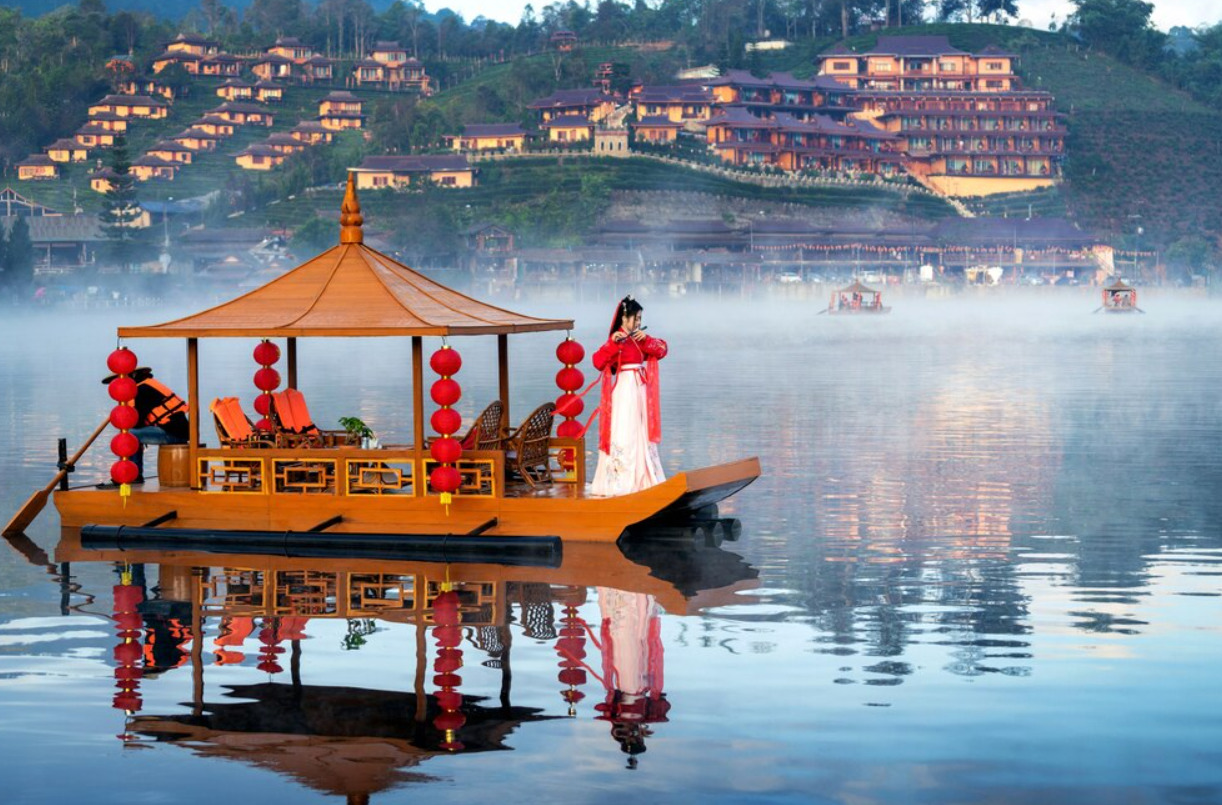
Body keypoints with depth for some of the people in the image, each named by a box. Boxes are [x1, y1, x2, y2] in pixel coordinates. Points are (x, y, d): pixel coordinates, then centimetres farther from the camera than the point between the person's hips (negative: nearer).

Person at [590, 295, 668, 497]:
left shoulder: (639, 339, 11)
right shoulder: (617, 339, -9)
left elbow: (662, 350, 3)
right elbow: (598, 362, -22)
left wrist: (645, 340, -12)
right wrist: (613, 343, -32)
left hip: (640, 391, 7)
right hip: (624, 392, -7)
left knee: (641, 433, 12)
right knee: (623, 434, -9)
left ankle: (641, 477, 19)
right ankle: (617, 480, -8)